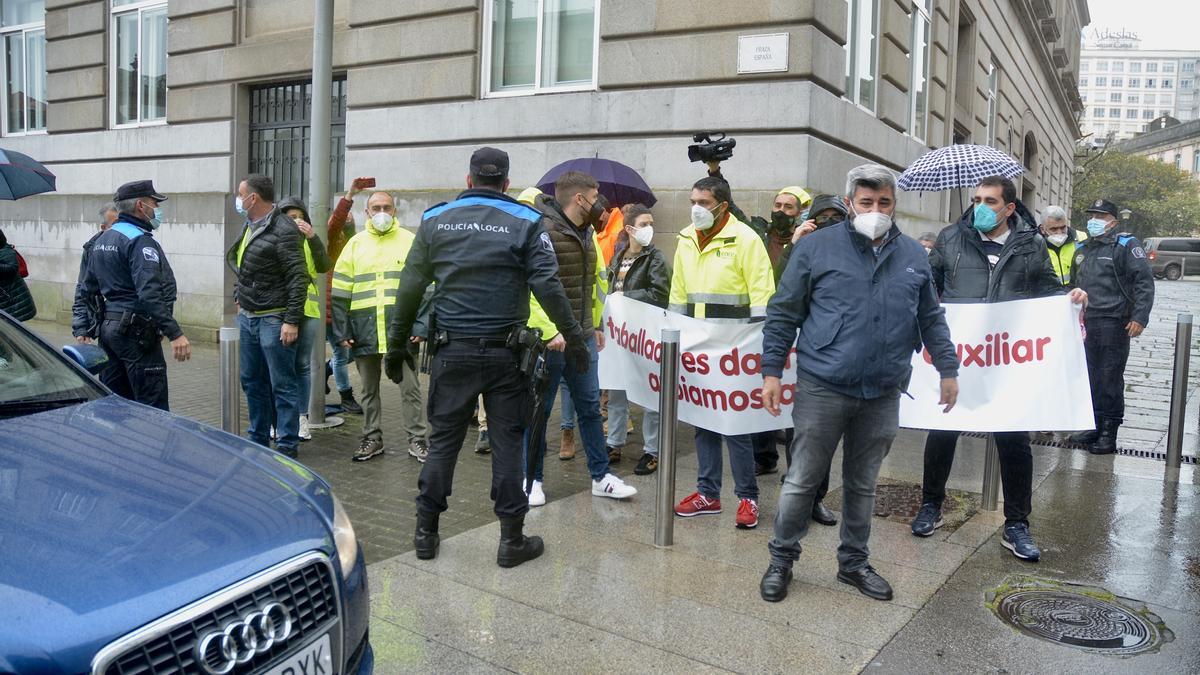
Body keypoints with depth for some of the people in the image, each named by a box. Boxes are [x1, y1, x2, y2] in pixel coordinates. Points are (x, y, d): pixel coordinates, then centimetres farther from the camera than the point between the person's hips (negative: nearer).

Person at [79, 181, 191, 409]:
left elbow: (88, 290, 21)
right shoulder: (140, 241, -14)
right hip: (136, 331, -10)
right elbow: (149, 294, -26)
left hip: (107, 328, 10)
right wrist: (175, 333, -30)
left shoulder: (101, 240, 16)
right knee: (153, 407, -9)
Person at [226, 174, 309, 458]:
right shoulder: (249, 226, 12)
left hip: (273, 320, -9)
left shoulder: (284, 230, -15)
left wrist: (292, 321, -20)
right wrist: (239, 298, 18)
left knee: (282, 384, -1)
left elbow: (298, 278, -18)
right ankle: (258, 437, 29)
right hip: (248, 317, 9)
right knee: (252, 381, 16)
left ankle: (287, 444, 8)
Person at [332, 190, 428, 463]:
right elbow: (340, 292, 9)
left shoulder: (410, 241, 5)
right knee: (369, 388, 11)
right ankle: (372, 438, 22)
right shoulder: (356, 244, 10)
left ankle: (417, 439, 11)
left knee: (409, 387, 1)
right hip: (364, 328, 2)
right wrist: (342, 330, 2)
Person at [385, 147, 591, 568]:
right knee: (507, 443, 6)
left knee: (443, 440, 12)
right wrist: (574, 338, -2)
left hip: (452, 351, 2)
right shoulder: (525, 222, -1)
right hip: (505, 354, -2)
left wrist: (396, 345, 13)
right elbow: (548, 285, -9)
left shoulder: (435, 220, 5)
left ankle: (426, 532, 20)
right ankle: (512, 540, 13)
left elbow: (411, 287, 6)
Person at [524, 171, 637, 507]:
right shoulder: (544, 231, -16)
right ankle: (532, 478, 19)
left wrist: (595, 326, 22)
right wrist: (551, 332, -25)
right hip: (549, 339, -8)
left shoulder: (586, 233, 13)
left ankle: (601, 477, 23)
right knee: (538, 411, 5)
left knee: (590, 407, 13)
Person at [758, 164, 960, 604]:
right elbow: (783, 313, -1)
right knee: (802, 480, 4)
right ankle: (782, 559, 21)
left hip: (883, 394, 4)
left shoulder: (912, 255, 10)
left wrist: (948, 369, 15)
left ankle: (853, 562, 31)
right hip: (823, 388, -3)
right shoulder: (817, 247, -2)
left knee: (863, 484, 15)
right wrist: (771, 371, -5)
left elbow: (931, 319, 19)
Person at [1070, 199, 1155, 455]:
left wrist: (1139, 317, -17)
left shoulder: (1126, 245, -3)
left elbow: (1144, 282, -9)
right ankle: (1096, 426, 22)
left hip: (1113, 323, -7)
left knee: (1111, 378, -4)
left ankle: (1109, 433, 2)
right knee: (1092, 377, 12)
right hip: (1086, 323, 7)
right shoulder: (1082, 250, 18)